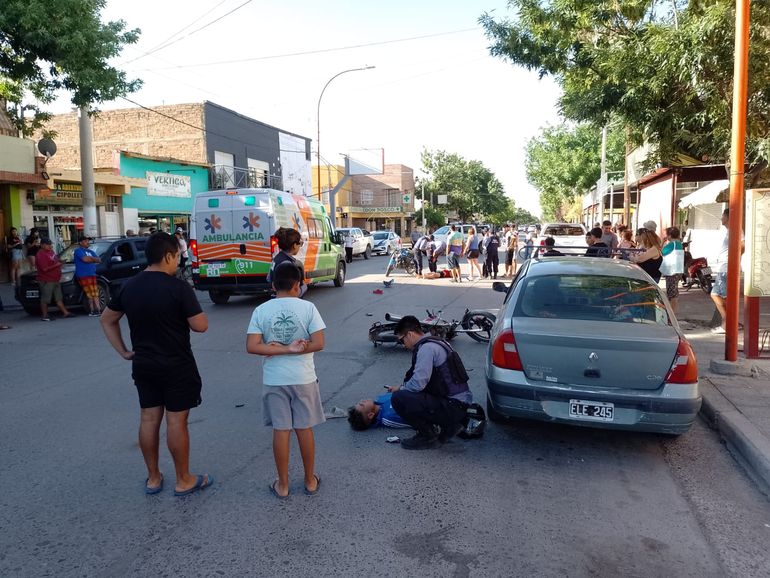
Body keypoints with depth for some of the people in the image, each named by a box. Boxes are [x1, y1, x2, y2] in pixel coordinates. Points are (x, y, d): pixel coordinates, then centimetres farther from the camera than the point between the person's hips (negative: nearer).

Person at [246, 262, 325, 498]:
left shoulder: (261, 311, -4)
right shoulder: (307, 307, -8)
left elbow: (252, 346, -11)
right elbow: (318, 344, -12)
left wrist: (284, 349, -11)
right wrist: (294, 350, -8)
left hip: (274, 380, 1)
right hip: (303, 378, 0)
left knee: (281, 431, 11)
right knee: (304, 429, 13)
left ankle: (283, 485, 22)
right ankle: (310, 481, 26)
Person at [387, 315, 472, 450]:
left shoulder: (426, 348, -15)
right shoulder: (435, 342, 16)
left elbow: (418, 384, -20)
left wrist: (400, 389, -1)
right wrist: (403, 387, 20)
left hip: (454, 406, -10)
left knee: (399, 399, -19)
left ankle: (428, 437, -1)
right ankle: (450, 424, 16)